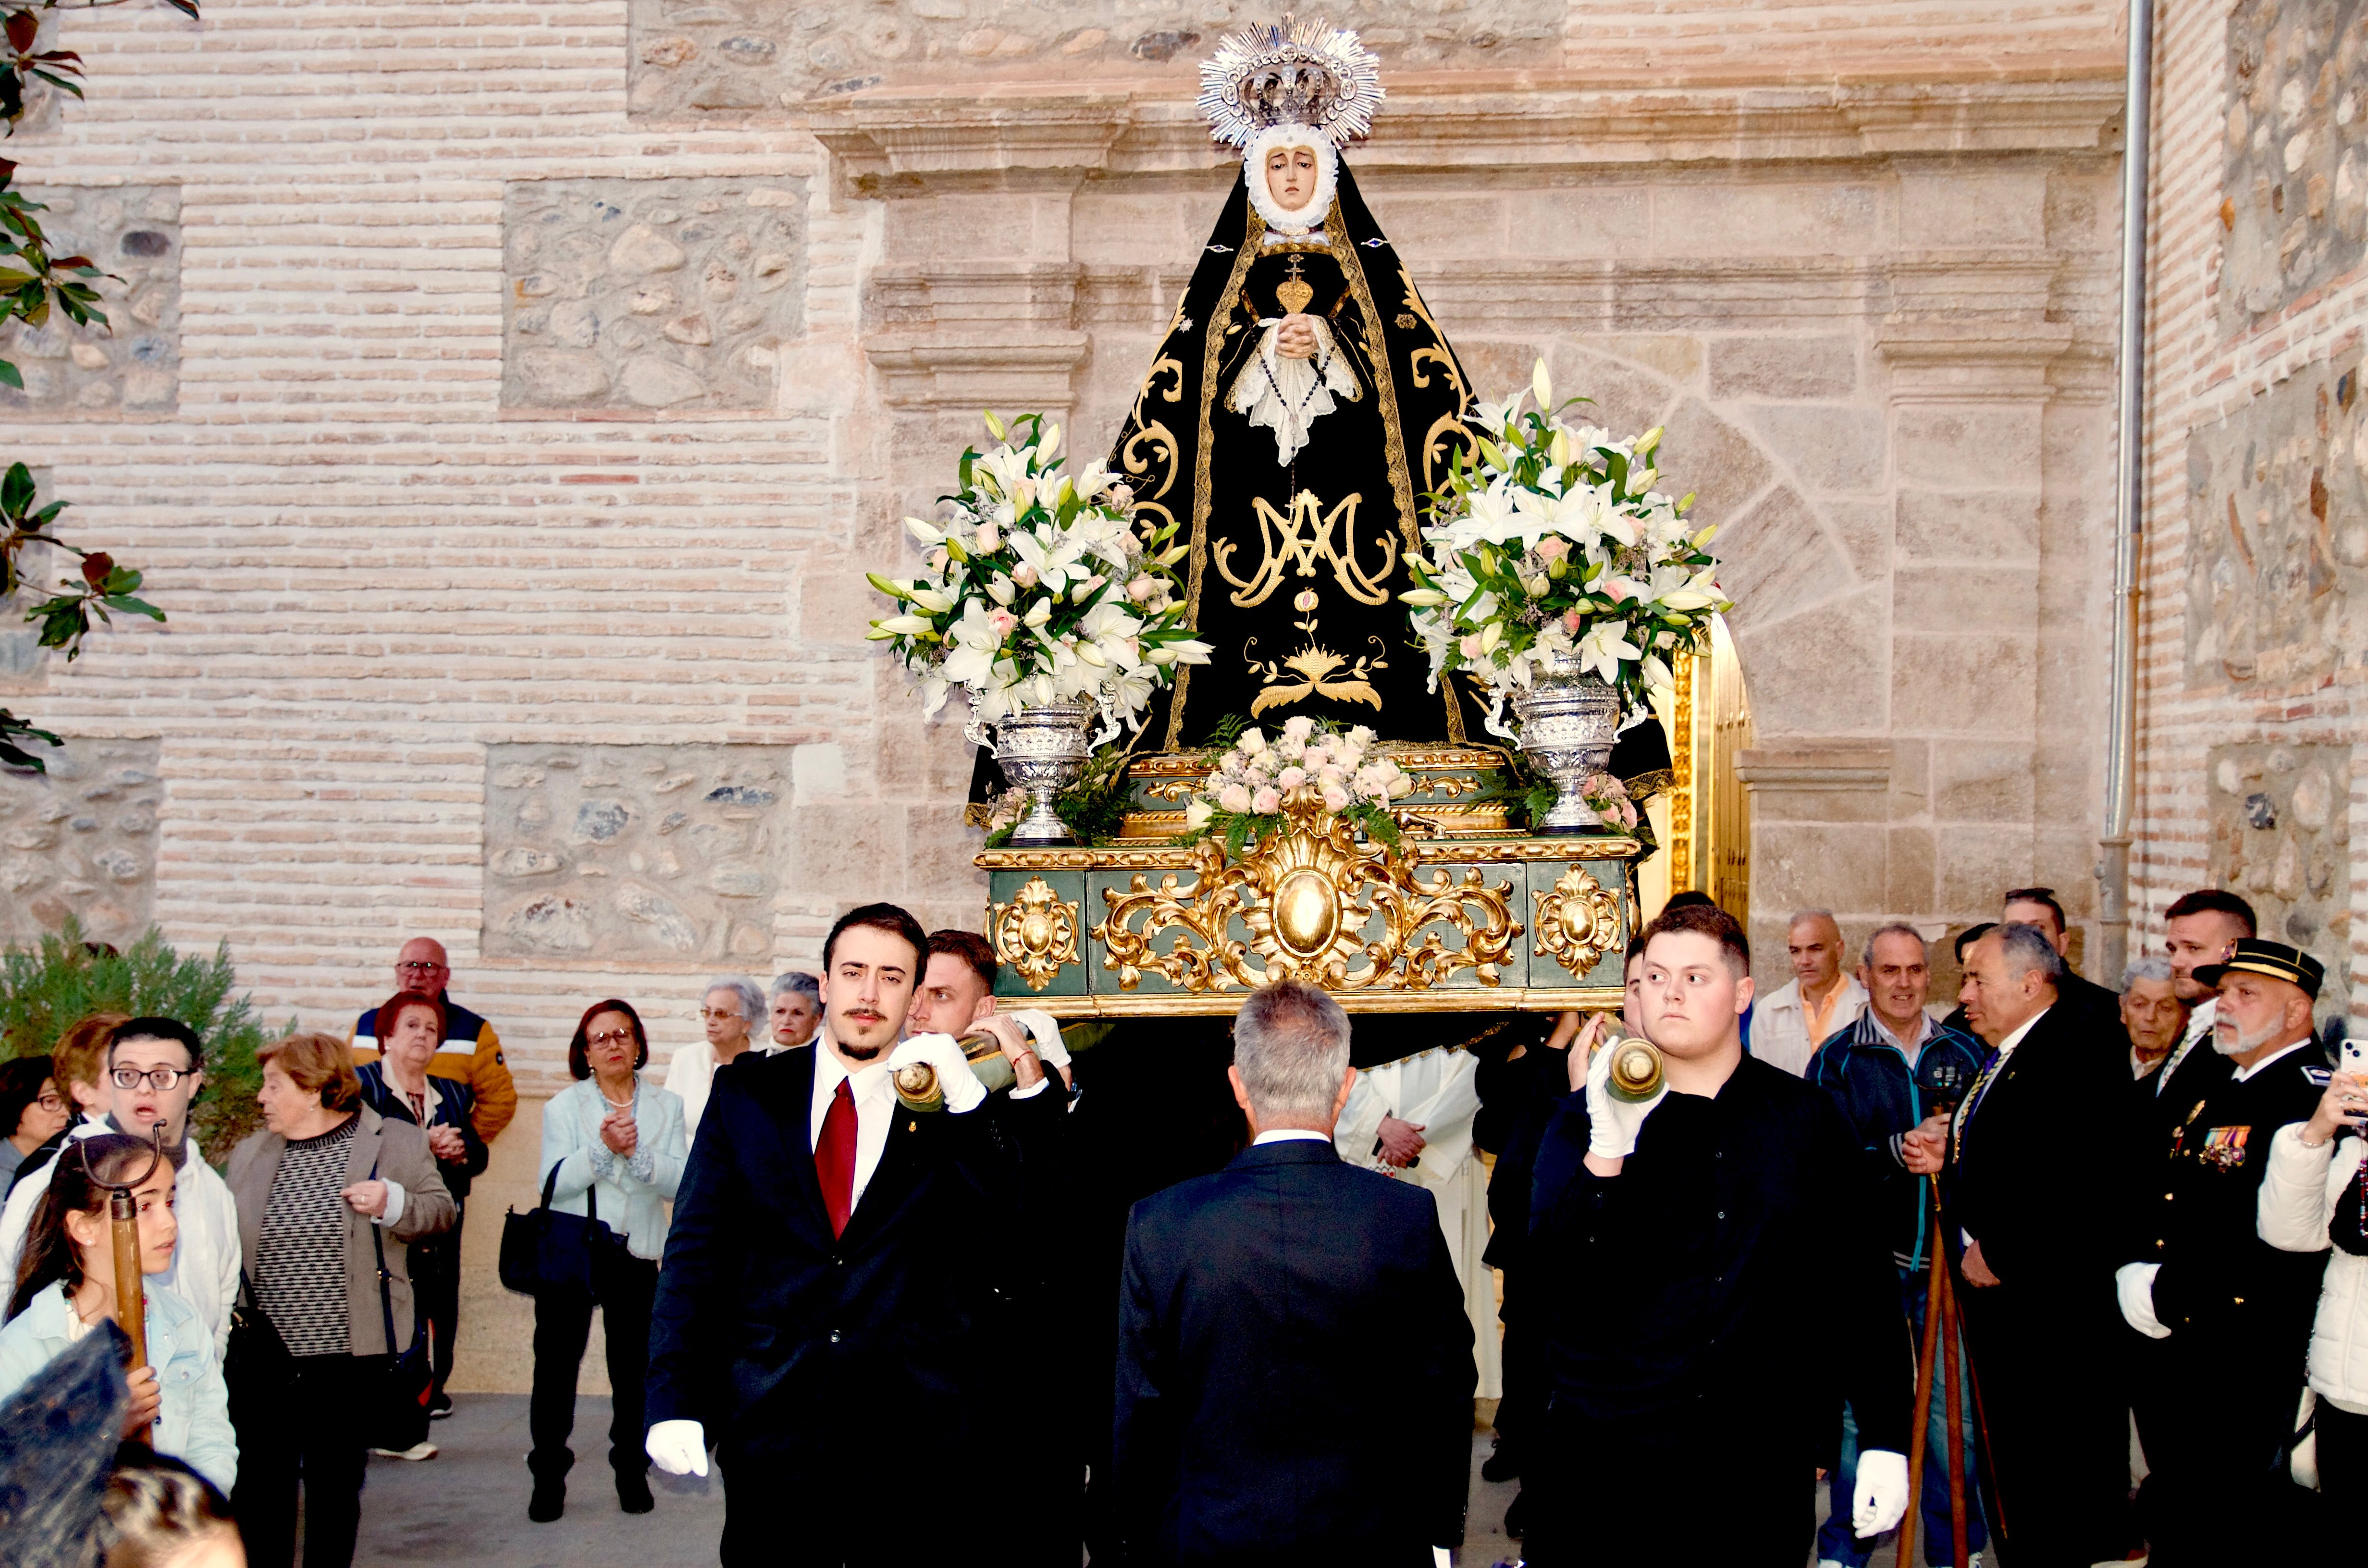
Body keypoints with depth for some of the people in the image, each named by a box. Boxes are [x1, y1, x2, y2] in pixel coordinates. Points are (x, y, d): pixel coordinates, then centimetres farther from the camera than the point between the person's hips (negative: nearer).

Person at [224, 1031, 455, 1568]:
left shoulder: (397, 1142, -1)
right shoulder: (250, 1154, 10)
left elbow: (439, 1211, 3)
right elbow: (228, 1246, 17)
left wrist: (392, 1204, -16)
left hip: (347, 1353, -2)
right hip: (261, 1357, 3)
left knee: (335, 1483, 10)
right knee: (259, 1484, 3)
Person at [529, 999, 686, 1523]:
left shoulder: (666, 1107, 8)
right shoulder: (564, 1106, 5)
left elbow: (680, 1181, -4)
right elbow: (554, 1181, -8)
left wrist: (637, 1153, -19)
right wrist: (603, 1148, -21)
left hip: (635, 1254, 1)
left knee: (634, 1368, 5)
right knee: (556, 1364, -1)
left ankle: (633, 1472, 19)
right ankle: (549, 1477, 9)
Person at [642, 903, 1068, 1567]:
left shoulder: (949, 1102, 3)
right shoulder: (748, 1092, 6)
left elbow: (1007, 1243, -8)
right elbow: (697, 1247, 4)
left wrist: (968, 1104, -15)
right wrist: (673, 1400, -5)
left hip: (916, 1440, -1)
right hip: (772, 1432, 1)